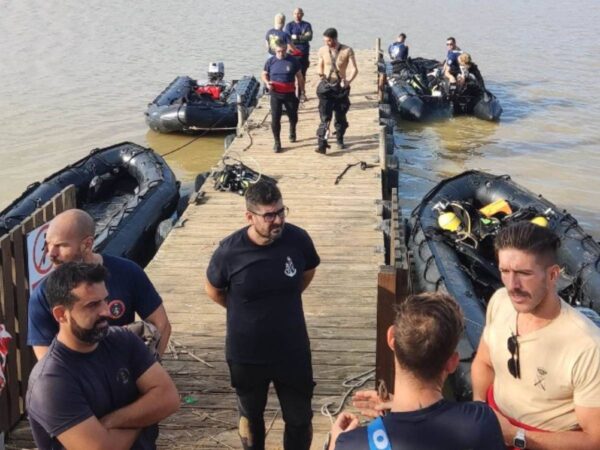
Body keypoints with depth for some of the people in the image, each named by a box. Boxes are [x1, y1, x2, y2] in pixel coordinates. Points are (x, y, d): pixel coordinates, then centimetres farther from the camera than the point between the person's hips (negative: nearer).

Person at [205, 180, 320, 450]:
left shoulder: (298, 240, -16)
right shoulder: (229, 251, -21)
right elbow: (213, 291, -1)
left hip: (292, 350, 1)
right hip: (246, 353, -1)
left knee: (300, 418, 14)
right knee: (250, 415, 22)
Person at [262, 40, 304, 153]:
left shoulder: (293, 61, -4)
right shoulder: (270, 61, -1)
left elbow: (300, 77, 3)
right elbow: (264, 74, 10)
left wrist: (302, 91, 3)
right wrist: (267, 83, -11)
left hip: (290, 94, 0)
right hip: (275, 94, 0)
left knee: (293, 117, 15)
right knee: (275, 118, -6)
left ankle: (292, 132, 47)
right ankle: (277, 142, 4)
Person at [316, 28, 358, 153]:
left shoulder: (347, 51, -9)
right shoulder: (322, 50, -1)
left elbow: (354, 69, -11)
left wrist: (348, 80, -29)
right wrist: (320, 74, -12)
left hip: (341, 87, 0)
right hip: (326, 86, 0)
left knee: (341, 116, 11)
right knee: (325, 117, -9)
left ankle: (340, 140, 31)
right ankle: (322, 144, -11)